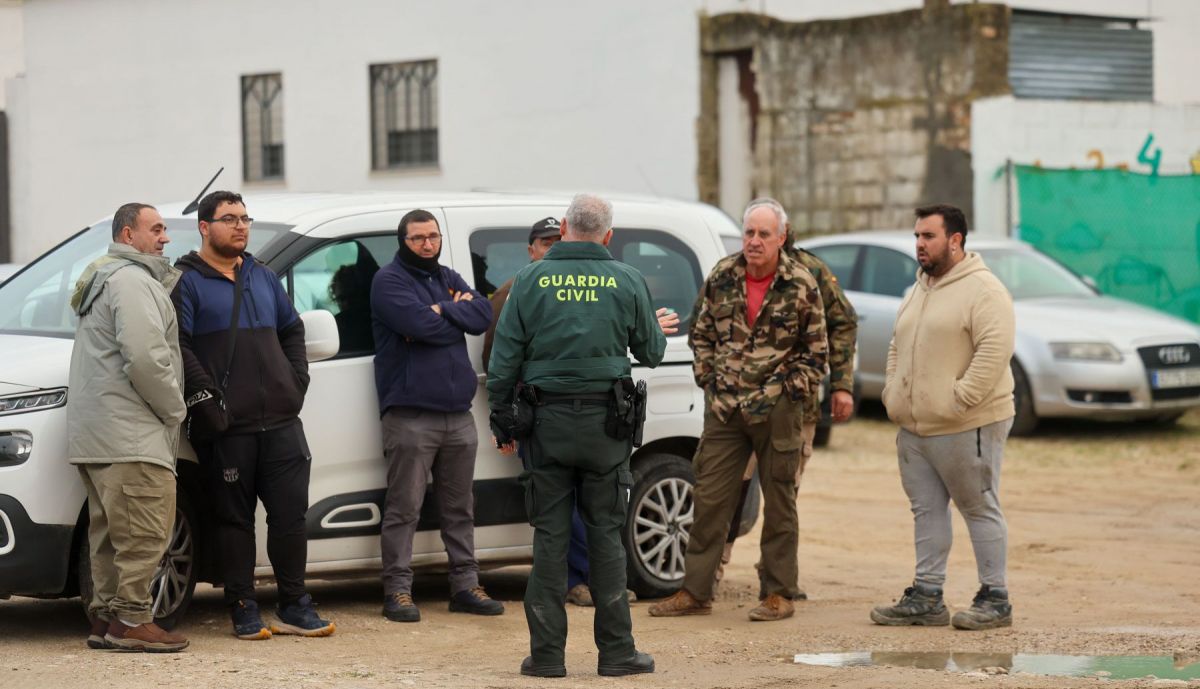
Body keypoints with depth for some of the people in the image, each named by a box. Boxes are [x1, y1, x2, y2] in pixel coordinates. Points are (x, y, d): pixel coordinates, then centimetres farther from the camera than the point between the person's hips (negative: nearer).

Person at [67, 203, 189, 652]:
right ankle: (131, 619, -12)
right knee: (146, 529, -11)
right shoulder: (132, 280, -11)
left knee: (111, 531, 13)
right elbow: (145, 357, -20)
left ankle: (105, 618, 16)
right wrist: (175, 409, -10)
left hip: (93, 431, 11)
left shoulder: (103, 279, 25)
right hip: (129, 433, -11)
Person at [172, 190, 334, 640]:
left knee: (291, 511, 3)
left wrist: (298, 380, 12)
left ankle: (294, 606, 11)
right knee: (234, 518, 1)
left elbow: (292, 331, 26)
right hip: (227, 426, -5)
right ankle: (243, 610, 7)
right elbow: (178, 346, -11)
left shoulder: (263, 278, 19)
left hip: (281, 419, 5)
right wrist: (206, 393, -18)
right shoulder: (188, 281, -2)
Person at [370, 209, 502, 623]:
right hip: (410, 414, -7)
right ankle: (397, 590, -3)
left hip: (457, 413, 7)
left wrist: (442, 310, -10)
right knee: (404, 507, -6)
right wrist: (457, 312, -4)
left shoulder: (449, 279, 18)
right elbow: (419, 324, -20)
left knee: (460, 507, 11)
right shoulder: (389, 281, -3)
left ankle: (465, 585, 16)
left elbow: (483, 316, 2)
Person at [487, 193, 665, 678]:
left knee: (550, 536, 4)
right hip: (605, 424, 0)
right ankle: (616, 650, 6)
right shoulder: (627, 281, -1)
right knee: (605, 533, 6)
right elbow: (652, 352, 9)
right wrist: (660, 332, 31)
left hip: (547, 421, 0)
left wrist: (501, 420, 8)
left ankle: (547, 652, 4)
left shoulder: (530, 280, -1)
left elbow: (504, 360, -1)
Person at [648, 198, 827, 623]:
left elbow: (816, 350, 0)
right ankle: (695, 592, 10)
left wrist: (790, 393, -7)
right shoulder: (721, 278, 4)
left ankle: (779, 594, 12)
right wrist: (708, 380, 4)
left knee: (779, 502, 5)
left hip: (777, 412, -3)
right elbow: (700, 334, 14)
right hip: (724, 408, 3)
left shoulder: (801, 285, -5)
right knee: (709, 499, 4)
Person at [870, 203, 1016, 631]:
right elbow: (897, 348, 26)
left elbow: (995, 349, -22)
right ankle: (927, 598, 14)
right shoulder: (918, 291, 17)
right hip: (914, 429, 9)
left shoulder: (982, 290, -12)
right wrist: (893, 396, 12)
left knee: (980, 510, -1)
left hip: (966, 429, -9)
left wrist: (959, 400, -24)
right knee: (926, 511, 10)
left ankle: (994, 600, 4)